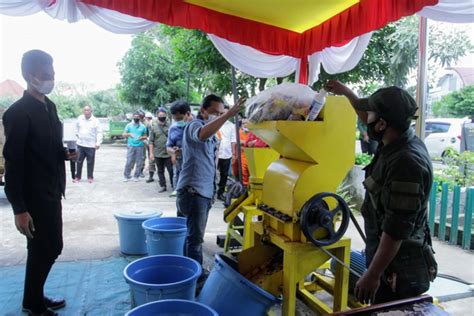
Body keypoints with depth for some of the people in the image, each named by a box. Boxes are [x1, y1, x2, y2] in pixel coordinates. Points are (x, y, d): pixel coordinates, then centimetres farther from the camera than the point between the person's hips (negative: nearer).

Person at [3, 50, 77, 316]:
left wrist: (64, 153, 3)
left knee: (50, 247, 16)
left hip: (51, 192, 8)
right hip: (34, 196, -8)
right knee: (44, 249, 4)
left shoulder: (49, 106, 8)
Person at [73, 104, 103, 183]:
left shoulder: (95, 121, -6)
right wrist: (77, 134, 17)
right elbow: (77, 127, 25)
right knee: (79, 161, 8)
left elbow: (99, 132, -6)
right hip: (80, 144, 3)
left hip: (91, 145, -3)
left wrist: (98, 143, -13)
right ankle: (77, 177, 19)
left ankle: (90, 177, 14)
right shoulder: (80, 118, 5)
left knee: (90, 162, 3)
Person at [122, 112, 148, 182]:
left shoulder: (143, 126, 10)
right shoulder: (129, 125, 7)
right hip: (131, 146, -1)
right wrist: (128, 134, -18)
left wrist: (142, 137, -9)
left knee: (139, 162, 2)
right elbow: (123, 134, 4)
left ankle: (136, 176, 12)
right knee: (129, 162, -5)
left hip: (140, 146, 1)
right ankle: (126, 176, 5)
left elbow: (145, 136, 14)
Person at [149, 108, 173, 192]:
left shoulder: (170, 127, 0)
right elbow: (151, 141, 3)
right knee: (160, 171, 10)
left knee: (171, 170, 0)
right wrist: (151, 153, -2)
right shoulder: (154, 128, 3)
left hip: (168, 153, -2)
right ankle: (163, 186, 21)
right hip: (158, 154, 2)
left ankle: (173, 185, 15)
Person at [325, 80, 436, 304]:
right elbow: (369, 122, 23)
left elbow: (395, 231, -27)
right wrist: (345, 92, 32)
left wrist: (372, 275, -22)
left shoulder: (406, 163, -27)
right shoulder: (397, 143, 2)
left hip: (398, 271, -9)